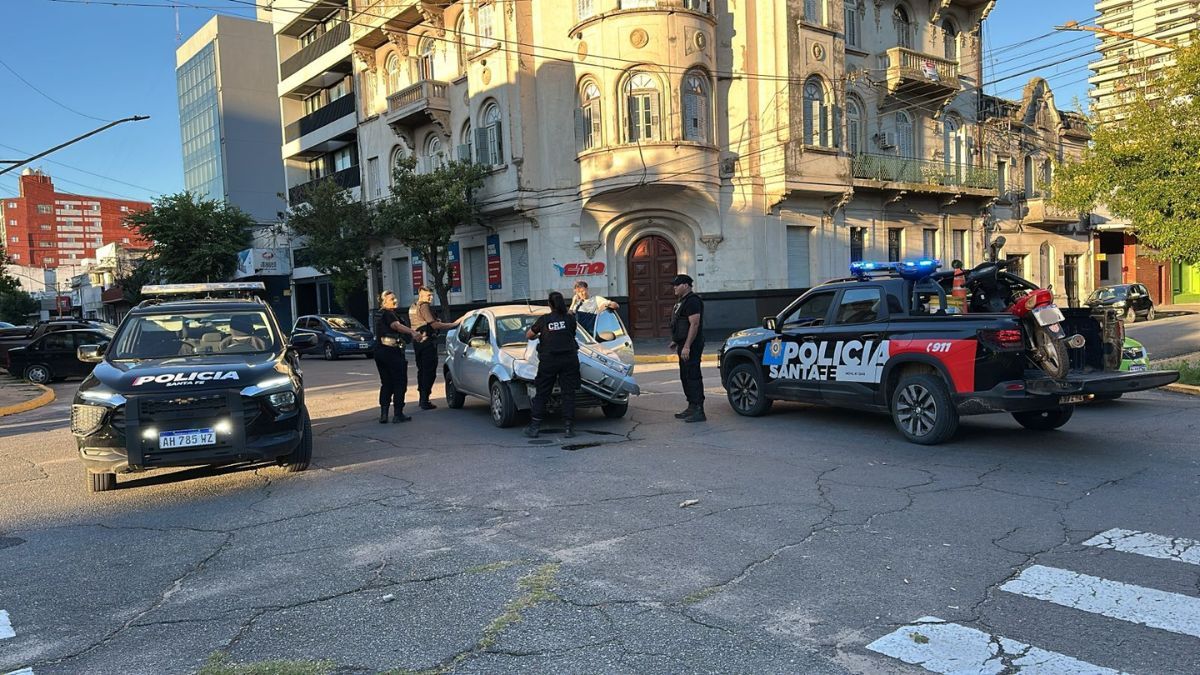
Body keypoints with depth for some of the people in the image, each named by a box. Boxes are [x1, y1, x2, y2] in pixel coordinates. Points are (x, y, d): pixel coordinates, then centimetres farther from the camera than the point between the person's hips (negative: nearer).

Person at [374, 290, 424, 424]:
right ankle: (398, 414, -2)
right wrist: (412, 332, -48)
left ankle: (383, 414, 10)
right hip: (391, 351, -9)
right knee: (400, 383, -1)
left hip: (380, 351, 9)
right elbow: (396, 325, -31)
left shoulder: (380, 315, 18)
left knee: (386, 383, 13)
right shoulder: (388, 314, -10)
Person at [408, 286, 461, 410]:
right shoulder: (424, 306, -13)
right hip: (427, 342, -10)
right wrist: (453, 325, -19)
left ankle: (422, 399, 26)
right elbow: (434, 324, -21)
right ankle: (425, 401, -9)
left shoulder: (413, 307, 17)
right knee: (429, 372, -7)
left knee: (422, 370, 18)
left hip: (417, 342, 10)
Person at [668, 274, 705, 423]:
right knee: (685, 377, 15)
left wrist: (687, 346, -26)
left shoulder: (692, 301, -15)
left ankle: (698, 411, -10)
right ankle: (692, 408, 23)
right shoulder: (681, 301, 19)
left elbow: (694, 324, -23)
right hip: (683, 345, 11)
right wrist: (676, 341, 22)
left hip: (691, 346, -11)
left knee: (693, 377, -11)